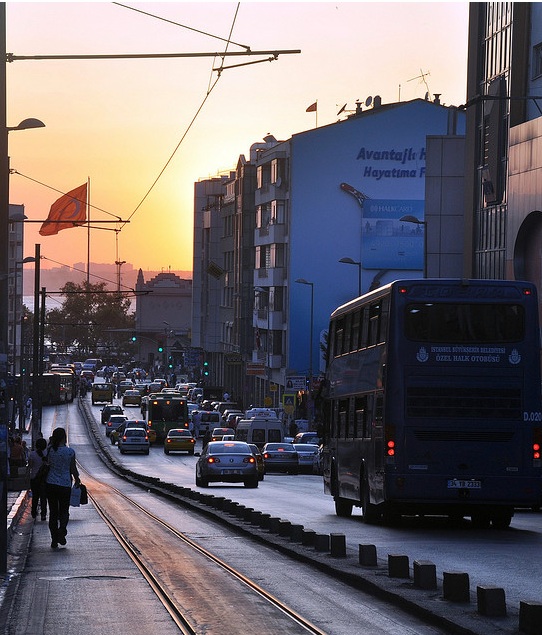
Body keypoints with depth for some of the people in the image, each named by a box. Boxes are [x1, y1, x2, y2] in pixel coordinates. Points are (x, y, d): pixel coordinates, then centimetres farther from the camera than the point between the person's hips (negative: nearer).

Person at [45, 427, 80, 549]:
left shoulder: (50, 450, -4)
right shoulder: (70, 452, -9)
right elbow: (73, 469, -3)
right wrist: (77, 480, 16)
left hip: (51, 484, 2)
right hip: (65, 484, -2)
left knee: (53, 512, 9)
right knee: (64, 511, 11)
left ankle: (54, 539, 7)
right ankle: (62, 529, -16)